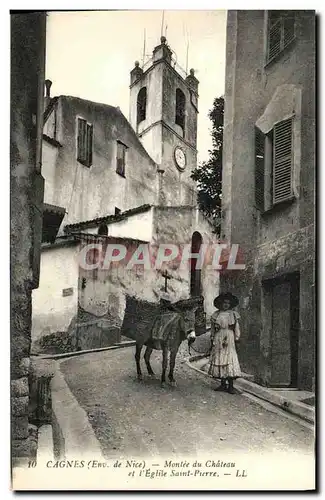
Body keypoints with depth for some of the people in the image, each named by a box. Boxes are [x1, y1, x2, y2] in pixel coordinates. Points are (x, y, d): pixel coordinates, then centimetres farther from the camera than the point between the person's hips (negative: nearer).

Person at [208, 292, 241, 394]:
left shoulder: (233, 314, 7)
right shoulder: (216, 315, 9)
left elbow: (237, 328, 8)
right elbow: (212, 329, 11)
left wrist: (236, 338, 2)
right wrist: (212, 340, 7)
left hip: (229, 339, -2)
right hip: (218, 339, 2)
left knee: (229, 360, -9)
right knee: (219, 360, 2)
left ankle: (231, 386, -5)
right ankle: (223, 384, 12)